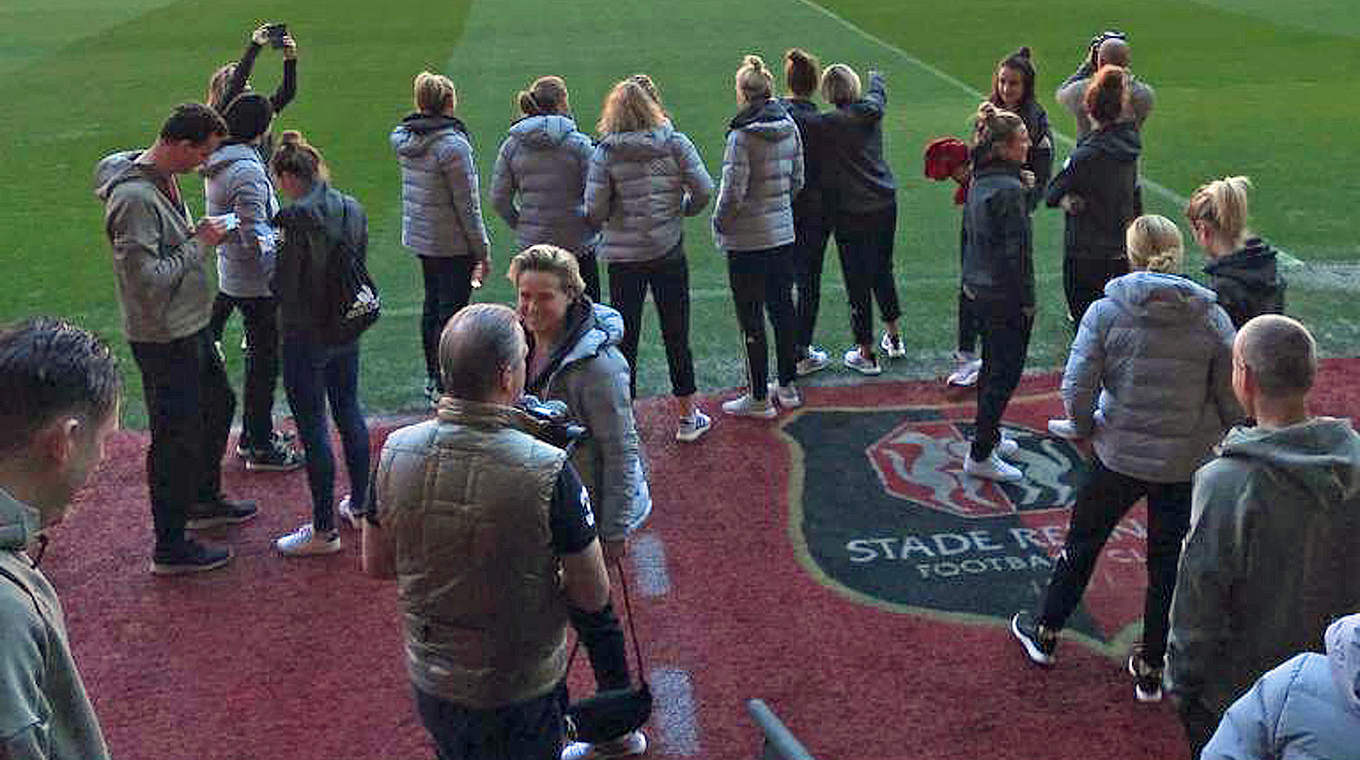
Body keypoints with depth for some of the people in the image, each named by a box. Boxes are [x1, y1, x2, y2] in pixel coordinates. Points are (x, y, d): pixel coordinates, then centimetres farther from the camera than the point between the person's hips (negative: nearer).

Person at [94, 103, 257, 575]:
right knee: (177, 437, 0)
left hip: (190, 327, 10)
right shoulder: (134, 198, -26)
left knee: (217, 406, 25)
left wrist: (200, 235, 3)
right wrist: (199, 243, -21)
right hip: (163, 338, -10)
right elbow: (147, 280, -29)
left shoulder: (163, 180, 5)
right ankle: (170, 547, 14)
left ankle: (205, 500, 46)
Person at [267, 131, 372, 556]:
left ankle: (324, 529, 10)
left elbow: (285, 285, -18)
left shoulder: (296, 217, -20)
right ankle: (360, 505, 33)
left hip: (306, 336, -7)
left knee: (312, 428, 2)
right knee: (349, 412, 20)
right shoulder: (353, 209, 1)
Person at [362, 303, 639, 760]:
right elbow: (594, 597, -17)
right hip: (520, 696, -4)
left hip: (430, 683, 4)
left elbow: (375, 564, 1)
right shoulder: (549, 471, -27)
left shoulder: (396, 451, -14)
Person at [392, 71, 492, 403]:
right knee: (451, 311, 0)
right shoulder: (452, 145, -20)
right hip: (452, 244, -8)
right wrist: (482, 250, -10)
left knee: (432, 305, 20)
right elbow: (467, 204, -17)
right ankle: (445, 386, 4)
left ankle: (432, 377, 31)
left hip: (418, 237, 8)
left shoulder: (403, 139, 3)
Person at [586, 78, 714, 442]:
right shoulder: (675, 143, -3)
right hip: (669, 251, 1)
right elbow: (703, 190, -6)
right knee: (676, 334, 11)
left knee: (625, 336, 8)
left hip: (623, 255, -1)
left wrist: (606, 221, 10)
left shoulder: (605, 152, -7)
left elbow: (594, 210, -11)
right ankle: (688, 417, 20)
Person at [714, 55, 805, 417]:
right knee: (782, 308, 17)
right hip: (784, 235, 7)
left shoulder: (742, 136, -18)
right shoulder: (790, 128, 2)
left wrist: (719, 226, -3)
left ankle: (758, 398, 11)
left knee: (751, 320, 3)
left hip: (748, 241, -7)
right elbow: (797, 181, 9)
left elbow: (732, 193, -19)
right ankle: (787, 386, 29)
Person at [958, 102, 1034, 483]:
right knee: (1005, 373, 1)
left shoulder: (979, 181, 5)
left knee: (992, 366, 22)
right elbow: (1018, 251, -21)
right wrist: (1027, 300, -14)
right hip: (1007, 296, -9)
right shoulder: (1009, 190, -22)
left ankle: (989, 437, 36)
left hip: (980, 290, 9)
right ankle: (980, 455, 5)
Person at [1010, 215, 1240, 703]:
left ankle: (1045, 632, 38)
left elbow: (1076, 390, -14)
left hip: (1119, 457, -1)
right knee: (1168, 566, 16)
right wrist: (1219, 440, 13)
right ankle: (1151, 671, 29)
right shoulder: (1212, 318, -9)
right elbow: (1233, 401, -5)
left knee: (1082, 544, 20)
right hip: (1186, 463, 1)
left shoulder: (1107, 311, -12)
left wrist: (1086, 429, 5)